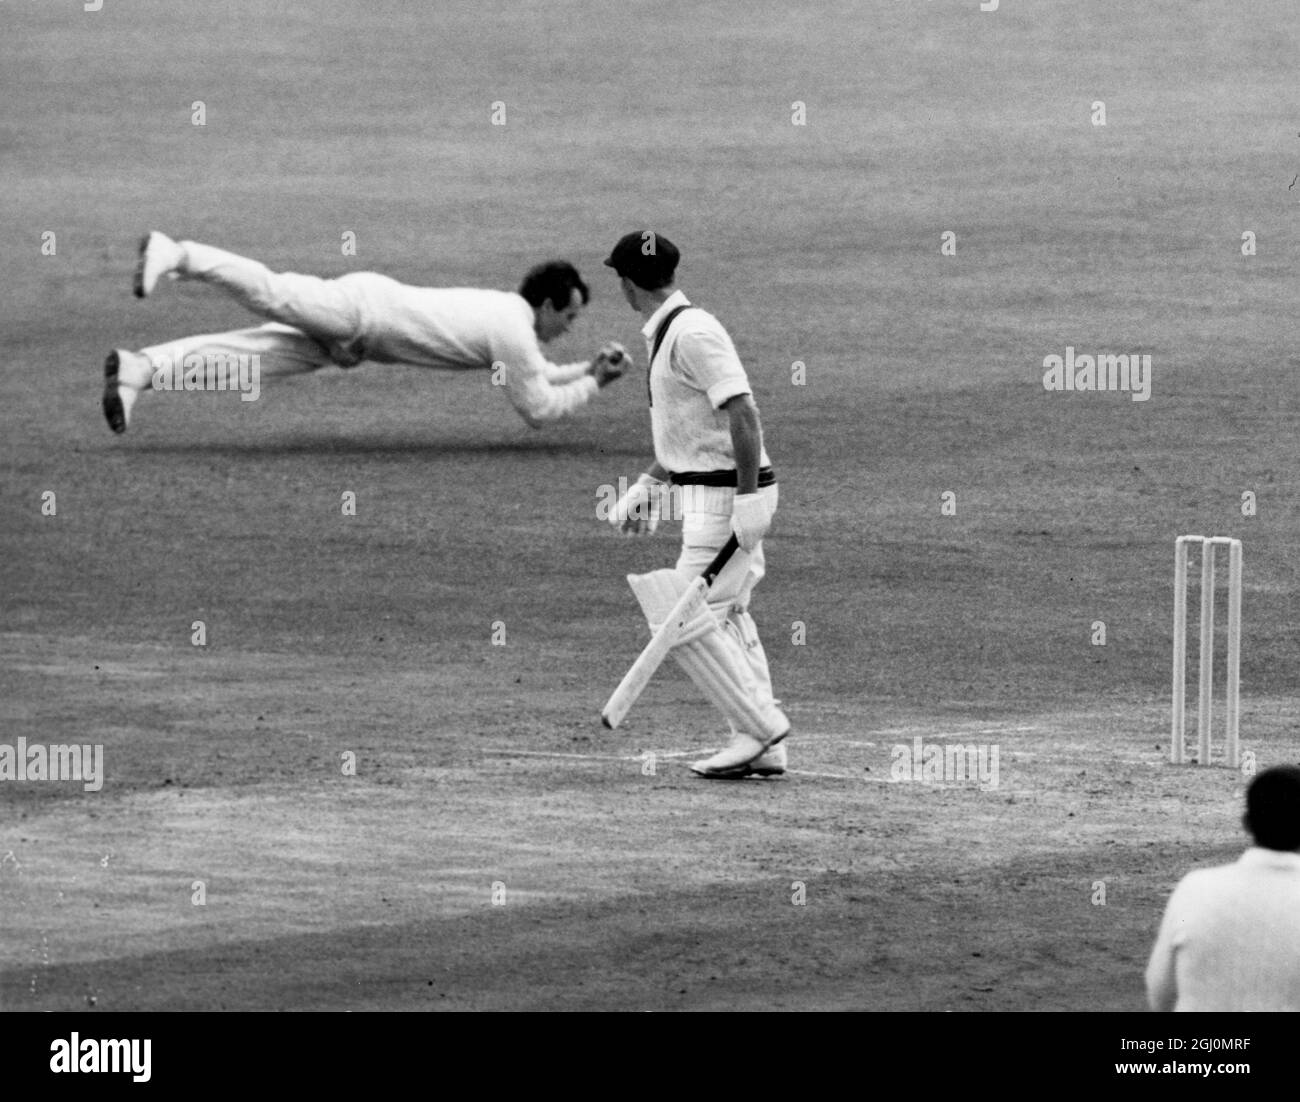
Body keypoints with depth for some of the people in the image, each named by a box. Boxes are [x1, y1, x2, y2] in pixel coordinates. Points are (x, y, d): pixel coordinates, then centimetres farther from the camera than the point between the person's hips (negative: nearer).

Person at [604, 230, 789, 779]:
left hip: (726, 496, -10)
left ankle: (760, 725, -5)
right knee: (726, 615, 11)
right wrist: (648, 484, 18)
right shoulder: (666, 336, 16)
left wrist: (747, 499, -26)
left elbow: (742, 412, -24)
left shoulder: (693, 333, -17)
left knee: (685, 617, -9)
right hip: (710, 493, 10)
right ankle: (765, 750, 12)